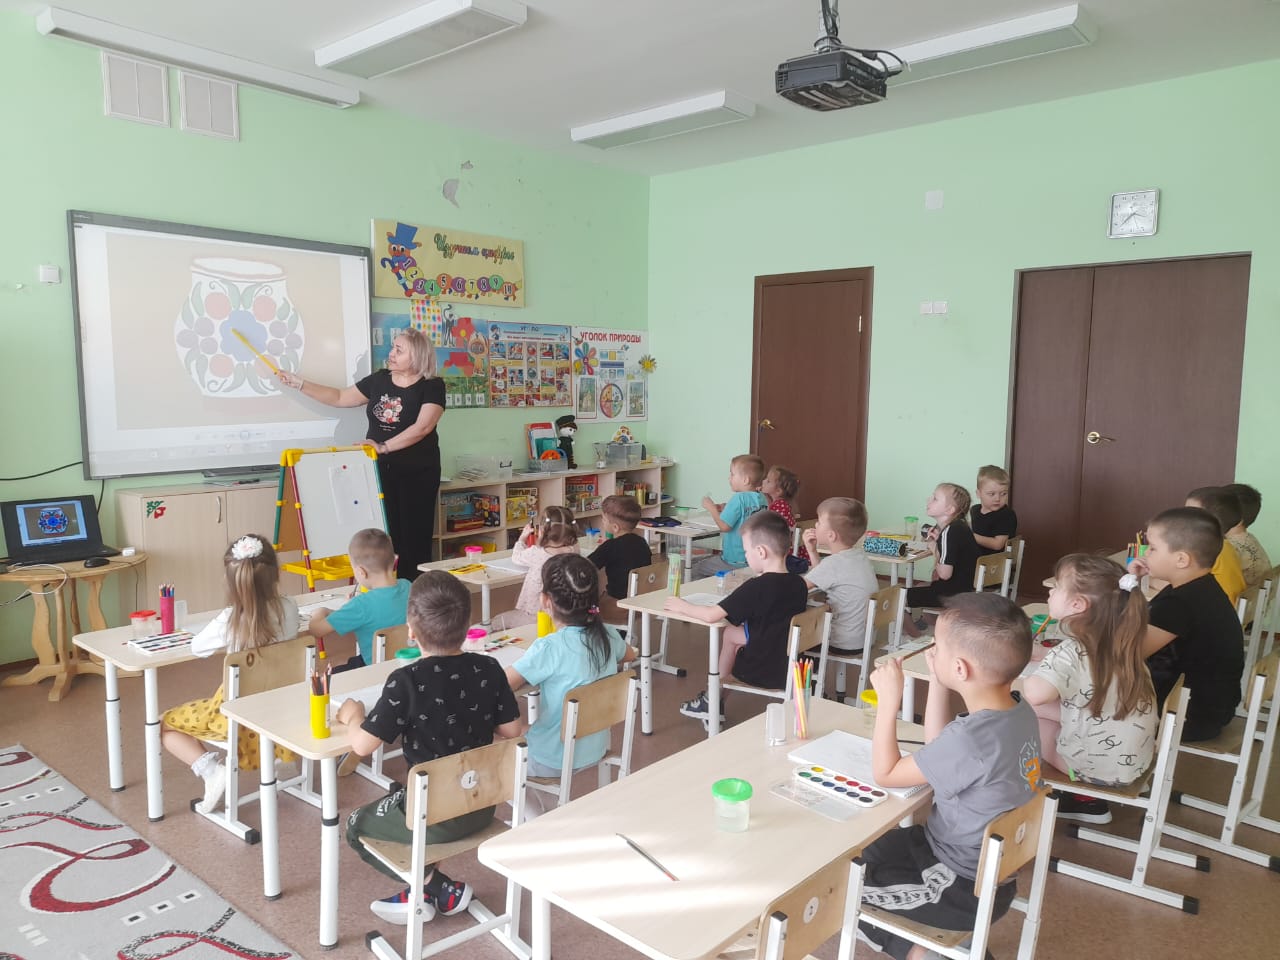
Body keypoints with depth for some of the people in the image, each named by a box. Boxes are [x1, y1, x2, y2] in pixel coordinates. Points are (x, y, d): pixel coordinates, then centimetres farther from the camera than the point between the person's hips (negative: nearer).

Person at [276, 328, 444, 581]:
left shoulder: (432, 386, -8)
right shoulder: (379, 380, 7)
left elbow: (422, 427, -20)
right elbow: (339, 397, 16)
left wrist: (383, 447, -25)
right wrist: (298, 383, 10)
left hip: (417, 473, -4)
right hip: (380, 469, 4)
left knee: (414, 537, -2)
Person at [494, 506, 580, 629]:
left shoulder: (536, 553, -21)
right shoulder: (573, 551, -9)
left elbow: (516, 557, 1)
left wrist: (523, 537, 17)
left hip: (536, 617, -6)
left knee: (496, 622, 16)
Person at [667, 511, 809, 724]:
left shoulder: (756, 587, -23)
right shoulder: (799, 584, -4)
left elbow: (710, 615, -22)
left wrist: (681, 606, -6)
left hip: (763, 673, -6)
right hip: (791, 668, 6)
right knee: (731, 633, 20)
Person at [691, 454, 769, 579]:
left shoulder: (739, 499, -21)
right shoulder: (763, 499, 2)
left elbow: (724, 526, -21)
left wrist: (712, 508, -8)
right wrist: (725, 510, 9)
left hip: (735, 563, -8)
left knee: (696, 570, 7)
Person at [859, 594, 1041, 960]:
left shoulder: (971, 739, -34)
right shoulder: (1019, 711, -9)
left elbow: (886, 773, -18)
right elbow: (939, 753, 6)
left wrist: (889, 699, -15)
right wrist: (937, 683, -2)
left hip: (966, 892, -8)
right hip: (986, 865, 8)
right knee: (858, 851, 18)